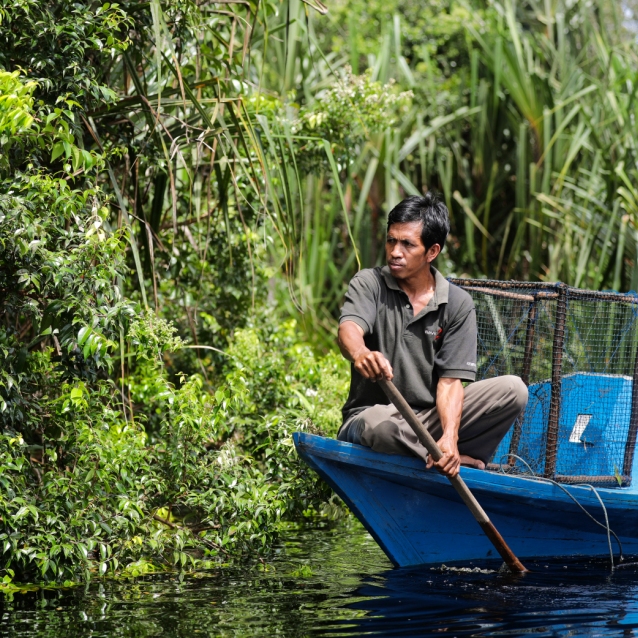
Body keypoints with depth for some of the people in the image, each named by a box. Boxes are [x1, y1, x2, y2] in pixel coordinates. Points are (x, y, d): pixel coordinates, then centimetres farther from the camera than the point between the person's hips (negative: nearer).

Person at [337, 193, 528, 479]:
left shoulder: (458, 304, 1)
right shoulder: (369, 283, -4)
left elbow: (450, 380, -7)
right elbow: (349, 328, -26)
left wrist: (450, 437, -27)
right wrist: (360, 354, -53)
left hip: (432, 417, 3)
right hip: (370, 413, -2)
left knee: (513, 390, -16)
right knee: (382, 423, -40)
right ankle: (464, 463, -16)